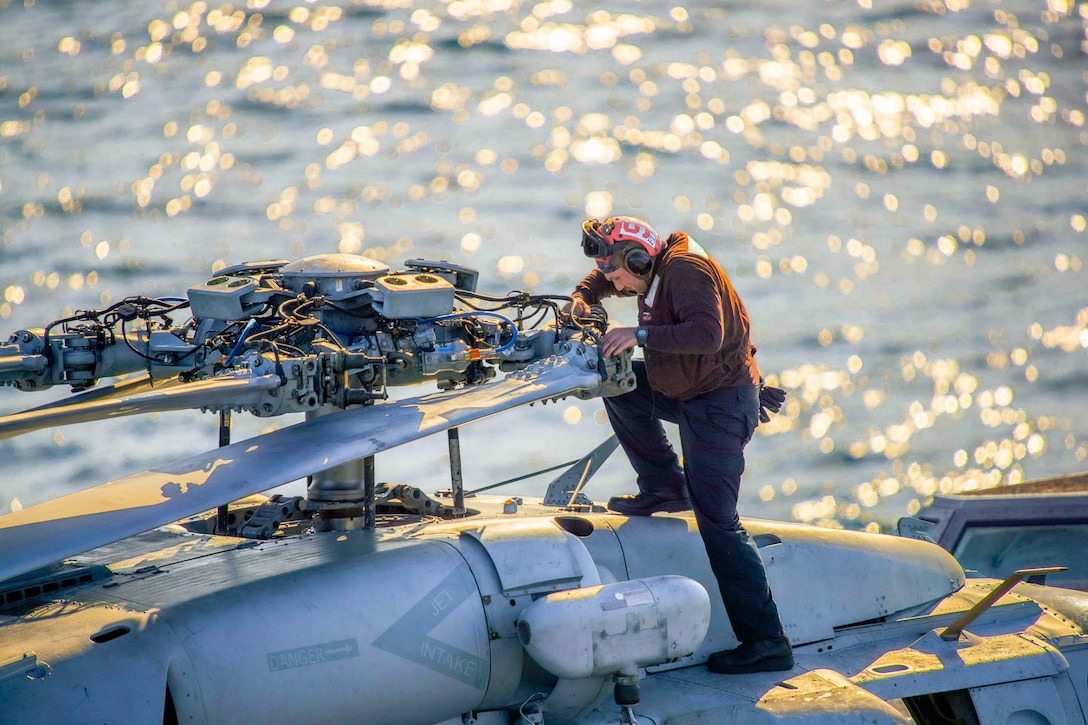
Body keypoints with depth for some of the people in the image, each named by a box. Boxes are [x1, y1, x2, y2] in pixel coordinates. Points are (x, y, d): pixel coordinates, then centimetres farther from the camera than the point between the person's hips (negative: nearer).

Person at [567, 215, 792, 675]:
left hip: (721, 403, -10)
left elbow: (708, 333, -35)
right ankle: (665, 489, 19)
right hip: (689, 395, 10)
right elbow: (606, 274, 27)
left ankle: (766, 642, -12)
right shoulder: (656, 268, 9)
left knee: (716, 521, -12)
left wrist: (641, 335, -33)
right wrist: (583, 297, 6)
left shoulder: (685, 270, -20)